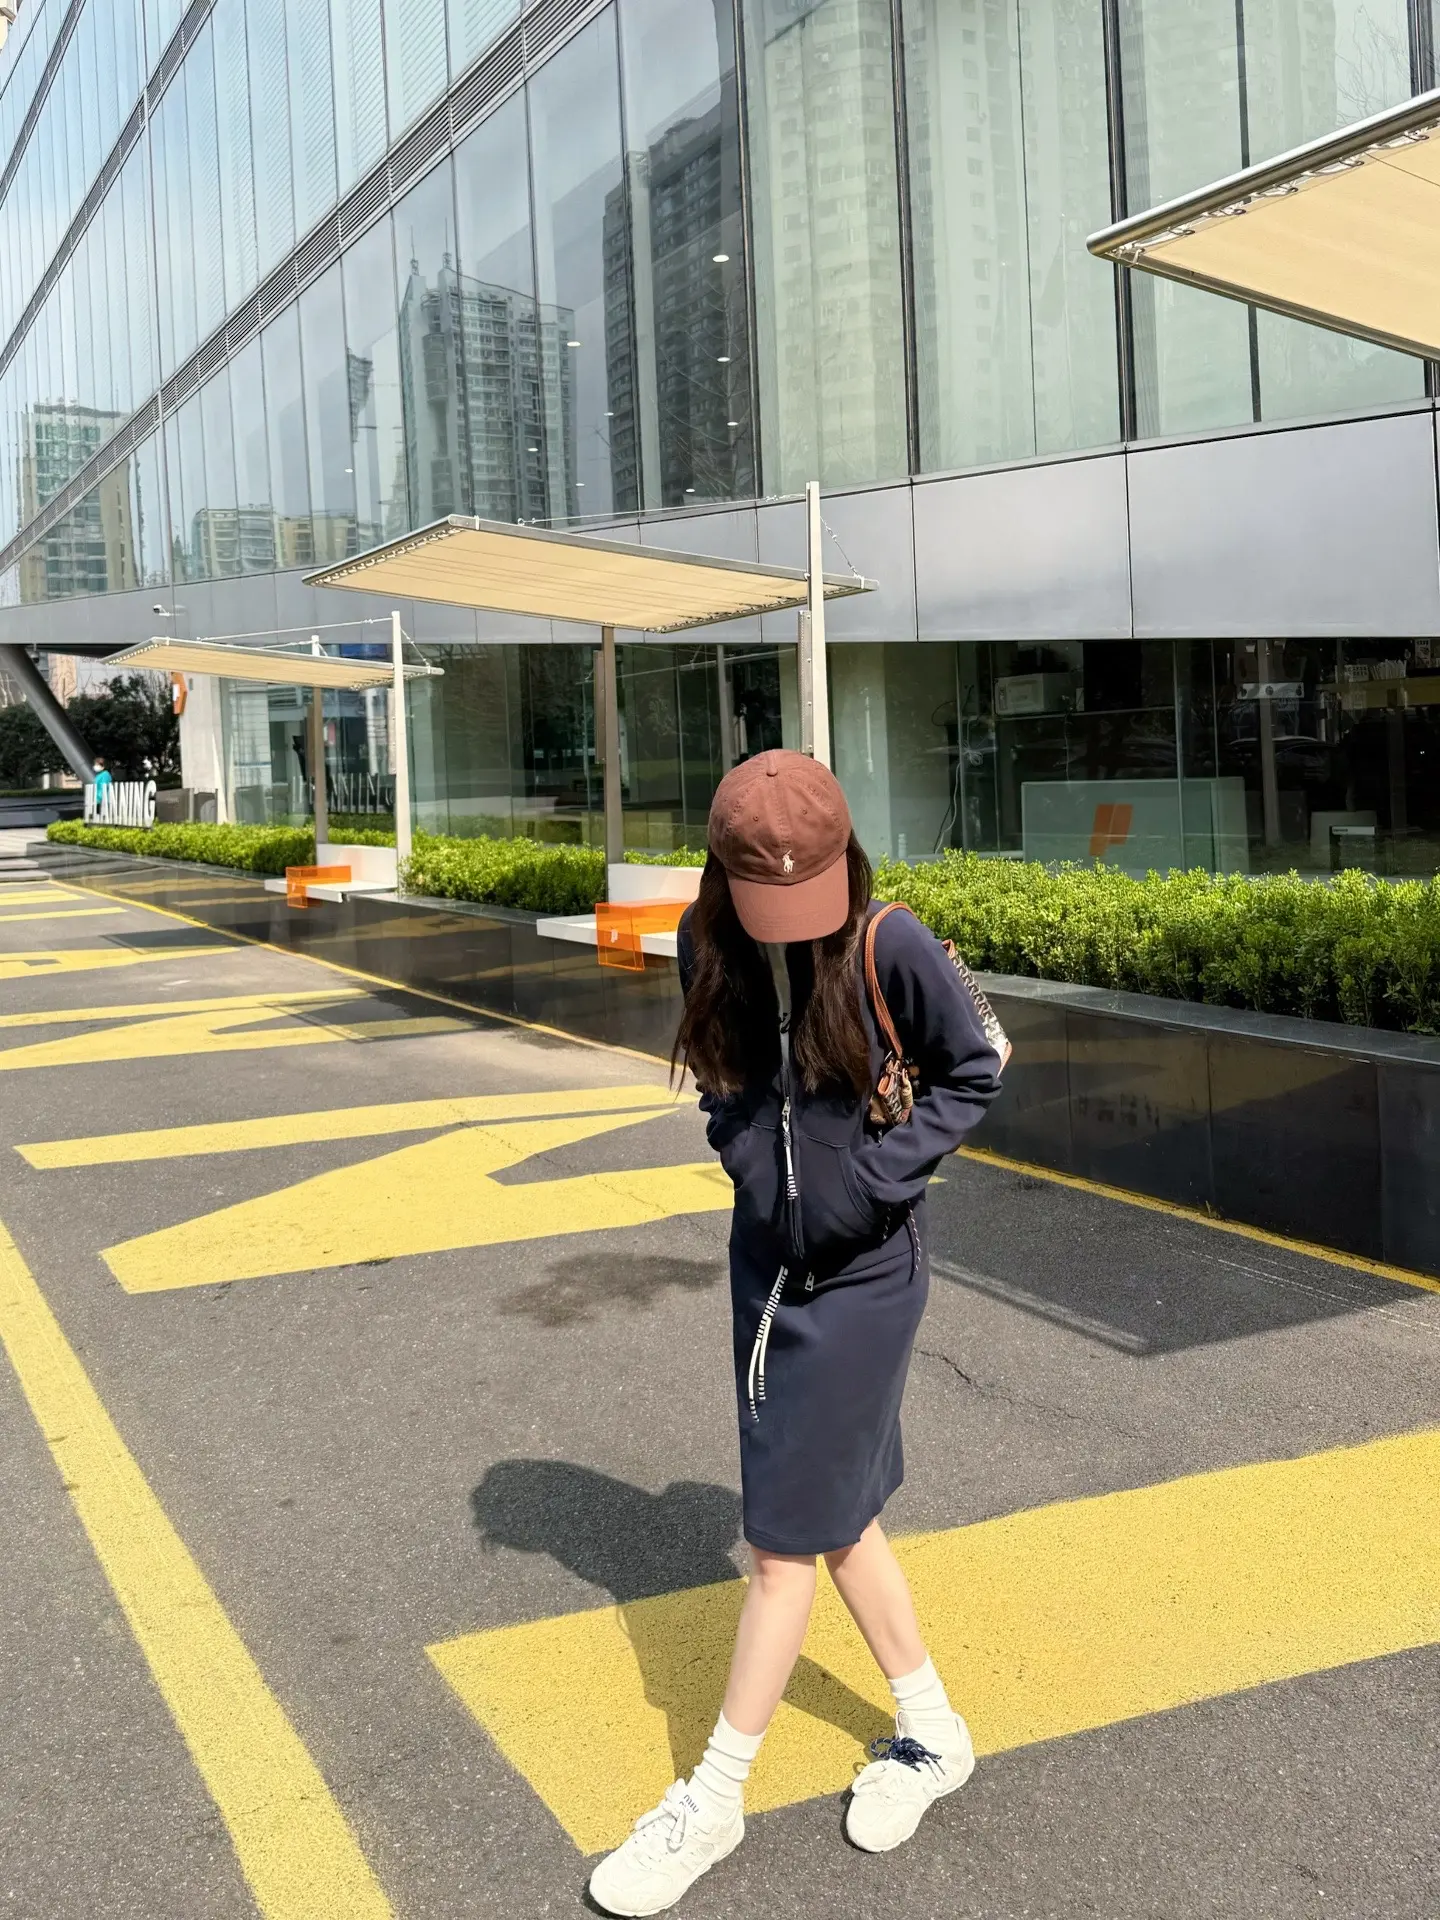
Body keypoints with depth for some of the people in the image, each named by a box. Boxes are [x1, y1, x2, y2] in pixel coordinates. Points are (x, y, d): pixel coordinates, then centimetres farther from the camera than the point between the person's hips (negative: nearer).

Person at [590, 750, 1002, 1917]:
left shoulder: (891, 948, -19)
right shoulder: (709, 944, -5)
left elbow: (973, 1074, -6)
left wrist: (884, 1175, -16)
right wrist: (743, 1151, -3)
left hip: (863, 1274, -5)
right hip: (766, 1258, 6)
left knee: (786, 1537, 2)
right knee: (836, 1513, 16)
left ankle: (715, 1799, 19)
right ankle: (934, 1734, 36)